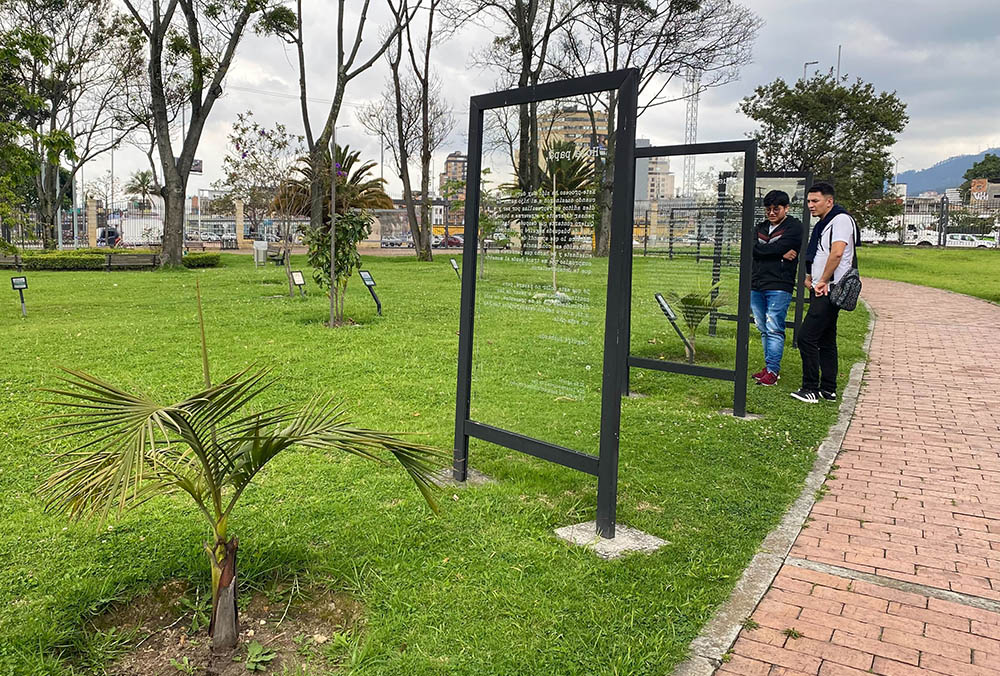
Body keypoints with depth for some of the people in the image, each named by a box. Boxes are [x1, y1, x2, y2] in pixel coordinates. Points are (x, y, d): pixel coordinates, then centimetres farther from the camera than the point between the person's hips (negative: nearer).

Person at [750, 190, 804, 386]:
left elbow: (780, 246, -15)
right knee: (763, 330, 10)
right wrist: (780, 253, -6)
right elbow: (752, 248, 0)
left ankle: (772, 370, -6)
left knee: (774, 330, -9)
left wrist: (762, 250, 1)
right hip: (756, 286, 7)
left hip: (779, 287, -6)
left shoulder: (794, 227, 0)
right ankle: (769, 366, 18)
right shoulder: (761, 227, 18)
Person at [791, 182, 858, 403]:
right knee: (826, 341, 12)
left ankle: (811, 389, -8)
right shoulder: (823, 224, 20)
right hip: (821, 291, 10)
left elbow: (837, 253, -22)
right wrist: (809, 278, 9)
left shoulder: (841, 219, -11)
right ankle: (828, 389, 19)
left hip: (830, 291, -10)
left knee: (807, 337, -13)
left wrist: (823, 281, -16)